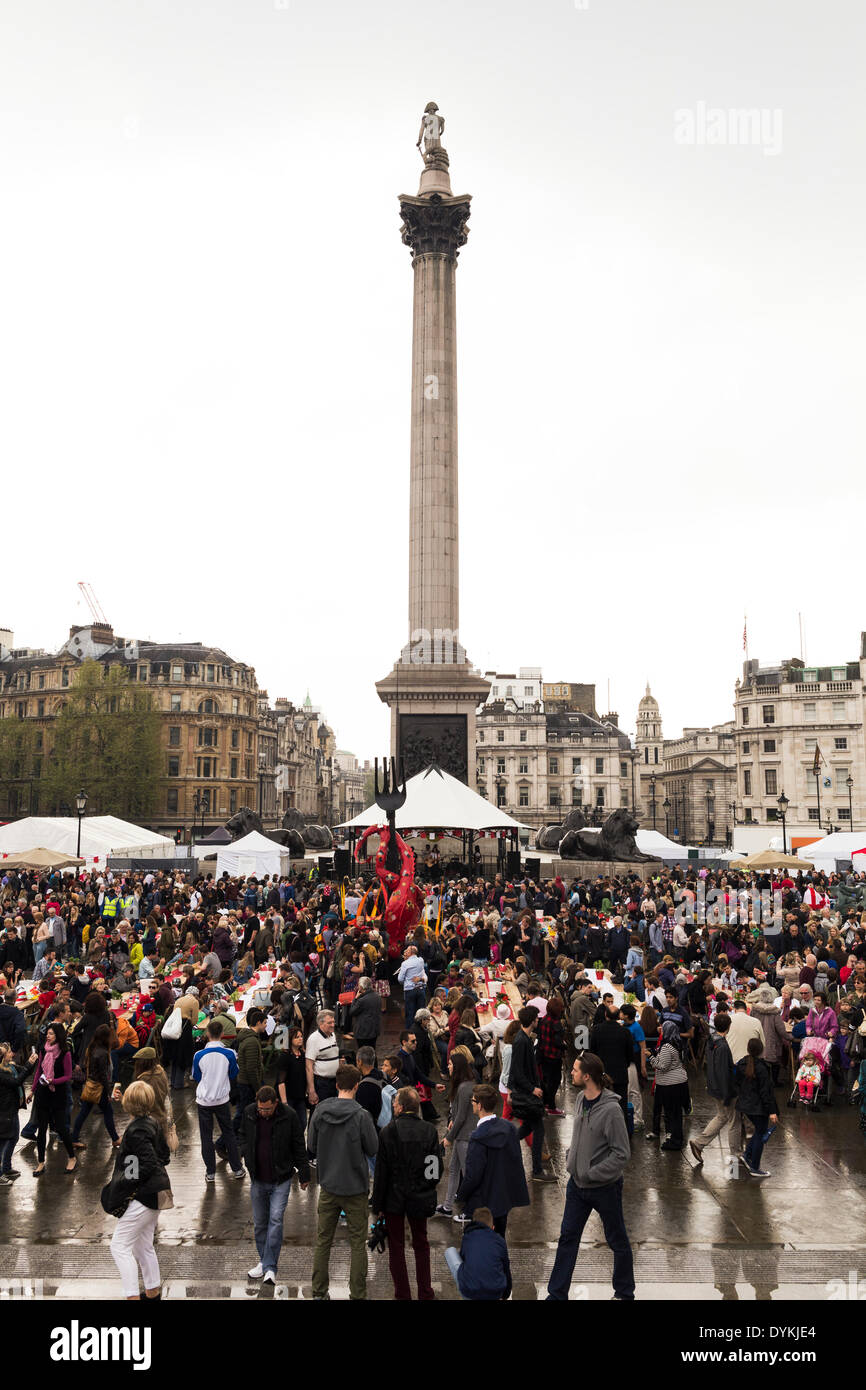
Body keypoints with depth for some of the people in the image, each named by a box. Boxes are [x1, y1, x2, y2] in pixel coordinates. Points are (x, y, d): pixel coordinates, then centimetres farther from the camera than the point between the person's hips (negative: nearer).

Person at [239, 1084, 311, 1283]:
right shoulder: (248, 1113, -5)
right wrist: (247, 1156, -2)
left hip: (281, 1179, -4)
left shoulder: (288, 1116, -14)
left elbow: (298, 1146, -4)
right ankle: (264, 1261, 29)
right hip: (257, 1179, 4)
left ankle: (270, 1267, -4)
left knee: (276, 1220, -11)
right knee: (259, 1222, 13)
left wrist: (304, 1174, 1)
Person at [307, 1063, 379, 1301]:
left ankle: (319, 1292, 24)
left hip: (328, 1185, 3)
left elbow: (311, 1147, 3)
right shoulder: (361, 1115, -19)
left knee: (323, 1241, 16)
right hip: (355, 1187, -3)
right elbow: (373, 1149, -9)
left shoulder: (319, 1110, -7)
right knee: (358, 1244, 10)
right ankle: (357, 1294, 14)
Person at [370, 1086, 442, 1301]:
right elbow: (437, 1167, -1)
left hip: (394, 1198, -3)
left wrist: (378, 1204, -3)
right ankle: (425, 1293, 23)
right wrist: (428, 1190, 13)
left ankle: (403, 1295, 15)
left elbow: (381, 1171, -12)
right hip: (420, 1198, 3)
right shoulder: (430, 1130, -6)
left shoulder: (388, 1132, -16)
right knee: (421, 1244, 19)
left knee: (396, 1247, 11)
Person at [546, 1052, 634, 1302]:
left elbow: (622, 1154, -23)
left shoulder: (610, 1109, -26)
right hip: (577, 1184, 7)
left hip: (605, 1187, -7)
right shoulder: (581, 1100, -2)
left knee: (618, 1241, 15)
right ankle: (557, 1294, 25)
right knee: (567, 1238, 13)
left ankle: (625, 1293, 35)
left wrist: (591, 1173, -21)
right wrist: (571, 1157, 1)